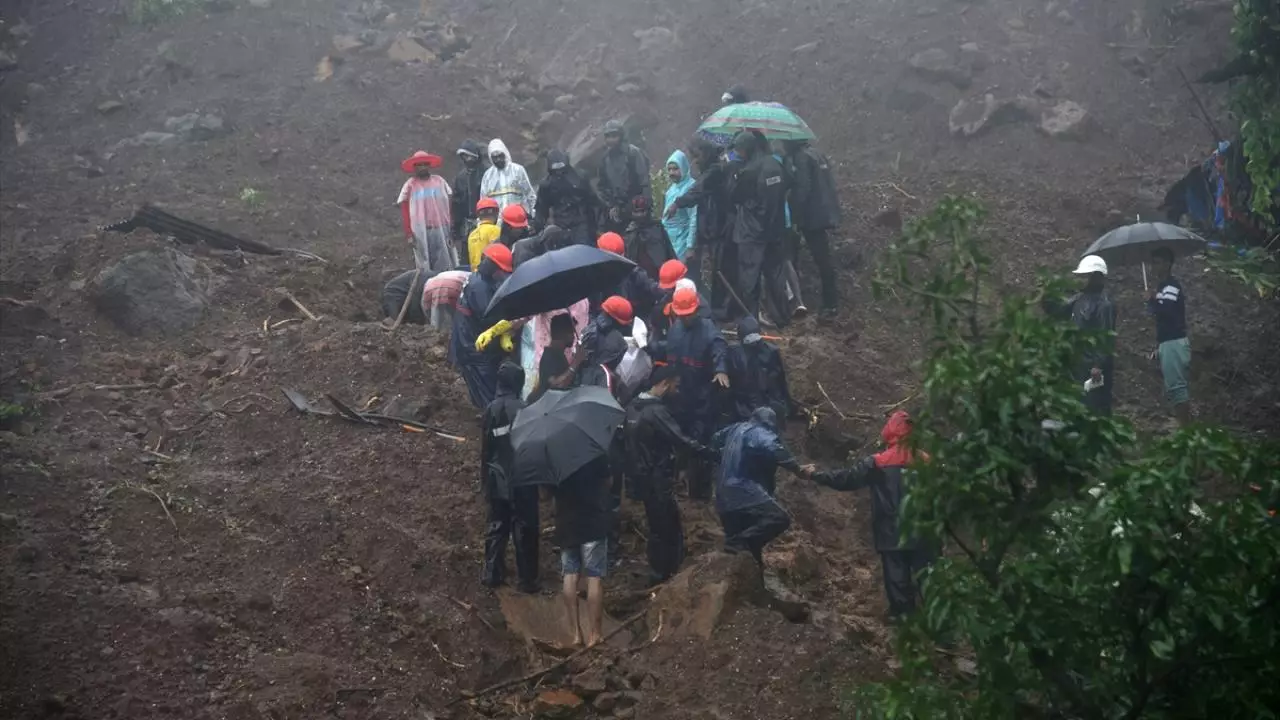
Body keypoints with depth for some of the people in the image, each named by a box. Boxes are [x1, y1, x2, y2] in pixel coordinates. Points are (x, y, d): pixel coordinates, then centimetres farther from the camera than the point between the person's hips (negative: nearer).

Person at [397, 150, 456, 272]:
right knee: (425, 267, 1)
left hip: (442, 229, 2)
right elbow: (405, 211, 1)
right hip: (421, 232, -2)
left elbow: (449, 205, 8)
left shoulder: (439, 181, 8)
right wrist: (409, 235, -6)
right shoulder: (410, 185, 2)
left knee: (445, 267, 2)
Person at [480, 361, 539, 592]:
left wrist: (485, 478, 16)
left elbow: (485, 448, 6)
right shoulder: (521, 409, -16)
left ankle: (492, 574, 19)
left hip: (497, 480, 5)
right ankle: (527, 580, 6)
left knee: (496, 526, 15)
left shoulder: (490, 409, 0)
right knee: (524, 530, 2)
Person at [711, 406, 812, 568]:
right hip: (744, 493, -10)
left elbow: (716, 441, 40)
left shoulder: (735, 429, 21)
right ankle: (740, 543, -33)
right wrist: (800, 470, -23)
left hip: (724, 497, 10)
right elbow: (776, 451, -25)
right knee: (780, 519, -23)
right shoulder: (761, 434, -6)